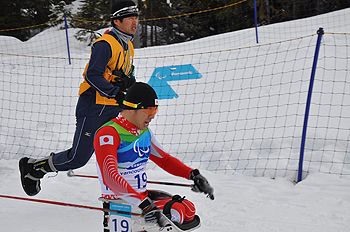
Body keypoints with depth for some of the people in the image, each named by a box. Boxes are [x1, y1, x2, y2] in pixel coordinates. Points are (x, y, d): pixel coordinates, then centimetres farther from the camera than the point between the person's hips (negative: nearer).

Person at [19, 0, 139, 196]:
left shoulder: (128, 46, 14)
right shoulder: (105, 44, -15)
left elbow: (130, 77, 16)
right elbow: (93, 75, -23)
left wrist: (127, 81, -8)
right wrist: (116, 93, -28)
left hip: (113, 108, 8)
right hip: (93, 108, -8)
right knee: (78, 158, -5)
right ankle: (32, 168, 13)